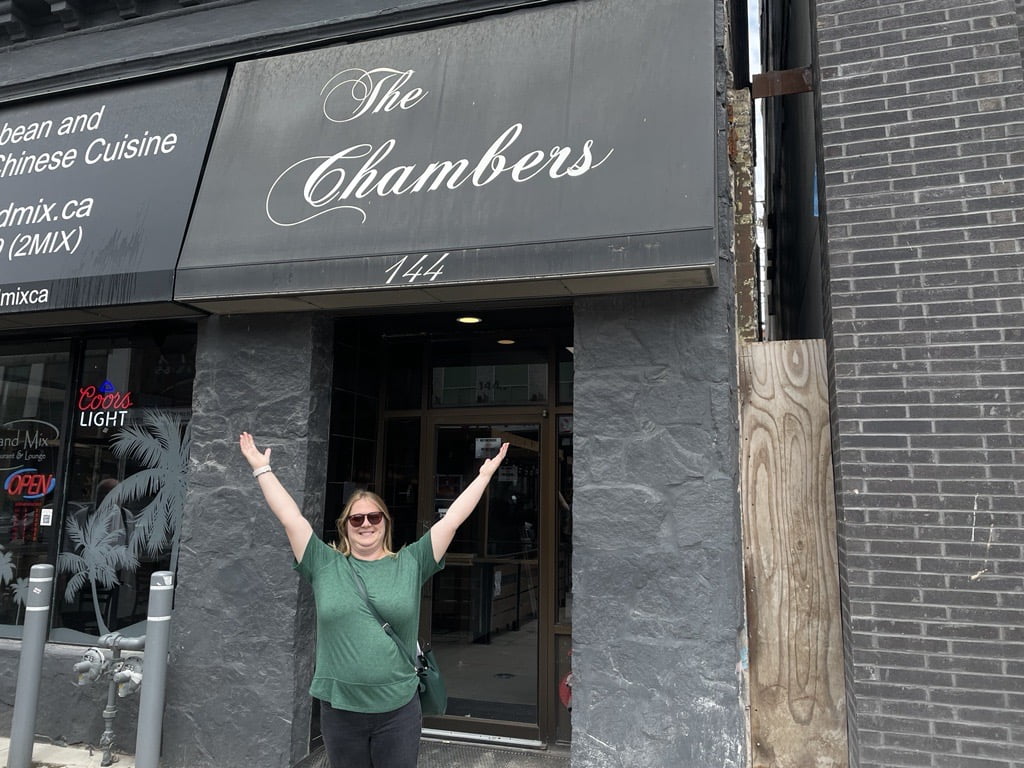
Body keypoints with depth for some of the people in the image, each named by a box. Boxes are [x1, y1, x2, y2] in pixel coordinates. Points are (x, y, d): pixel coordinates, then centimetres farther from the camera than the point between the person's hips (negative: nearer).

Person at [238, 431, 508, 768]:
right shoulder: (325, 565, 1)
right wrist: (261, 468, 3)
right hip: (339, 710, 1)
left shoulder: (410, 563, 0)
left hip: (399, 710, -1)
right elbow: (291, 518, 1)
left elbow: (451, 520, -1)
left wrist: (485, 474, -1)